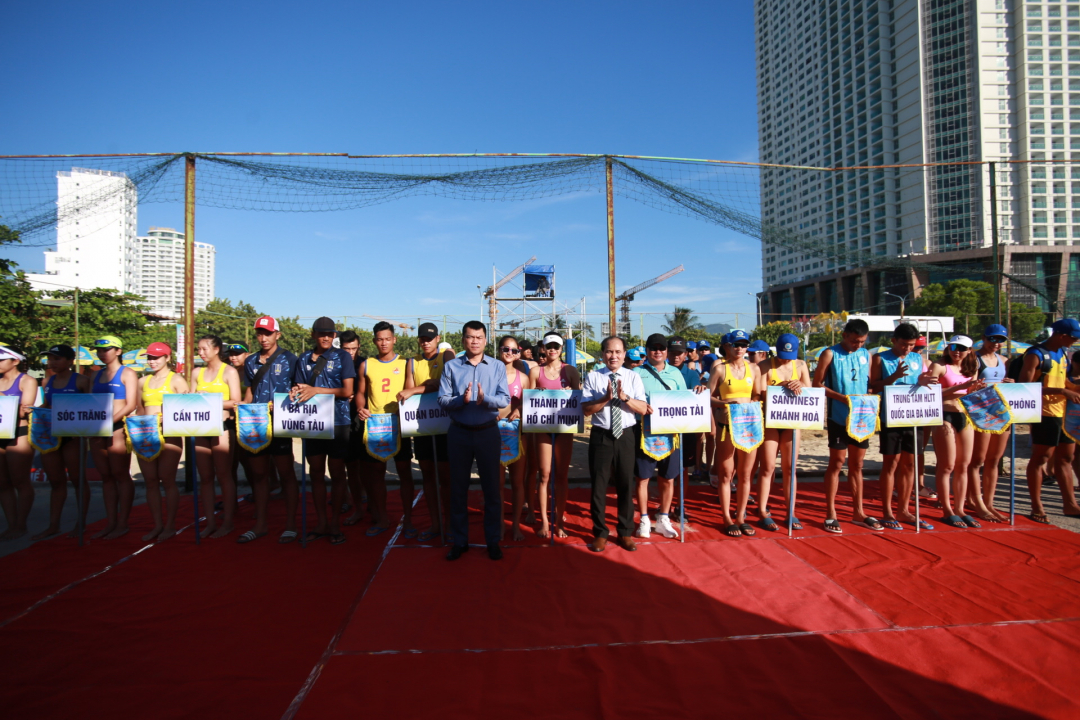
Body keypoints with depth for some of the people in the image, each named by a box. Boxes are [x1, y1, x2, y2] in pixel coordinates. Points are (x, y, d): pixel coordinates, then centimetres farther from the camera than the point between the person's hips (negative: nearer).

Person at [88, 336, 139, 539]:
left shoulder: (127, 374, 0)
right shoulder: (97, 375, 18)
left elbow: (131, 404, -9)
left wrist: (110, 421, -20)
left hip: (118, 428, -6)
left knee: (121, 475, -3)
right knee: (106, 476, 7)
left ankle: (122, 523, 1)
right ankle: (110, 522, 12)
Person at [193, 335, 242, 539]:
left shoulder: (229, 372, -2)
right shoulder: (198, 373, 14)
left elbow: (235, 402, -8)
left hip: (222, 426, -5)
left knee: (224, 475, 0)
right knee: (205, 477, 6)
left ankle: (227, 522, 8)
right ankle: (210, 523, 14)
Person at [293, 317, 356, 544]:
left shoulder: (342, 357, 0)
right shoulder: (304, 360, 10)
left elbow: (347, 391, -8)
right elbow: (298, 387, 10)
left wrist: (316, 390, -18)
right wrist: (296, 391, -14)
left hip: (338, 422, -3)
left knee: (337, 473, 4)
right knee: (316, 472, 8)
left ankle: (335, 523, 14)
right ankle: (320, 523, 18)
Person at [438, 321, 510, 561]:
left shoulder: (497, 366, 2)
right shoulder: (451, 366, 1)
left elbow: (505, 399, -8)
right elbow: (442, 400, -6)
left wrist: (485, 399, -27)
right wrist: (462, 399, -24)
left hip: (488, 432, 0)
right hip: (459, 433, 1)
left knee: (491, 487, 6)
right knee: (458, 488, 9)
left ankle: (493, 540, 19)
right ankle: (459, 541, 21)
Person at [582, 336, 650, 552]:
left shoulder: (633, 377, 3)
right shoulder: (593, 377, -1)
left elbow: (643, 409, -5)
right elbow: (586, 409, -8)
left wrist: (624, 397, -20)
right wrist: (606, 398, -22)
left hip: (625, 436, 1)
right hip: (601, 436, -1)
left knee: (625, 485, 11)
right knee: (599, 486, 5)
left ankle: (625, 532, 26)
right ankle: (600, 533, 21)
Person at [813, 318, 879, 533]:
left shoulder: (866, 355, 11)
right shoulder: (830, 354, -4)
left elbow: (870, 383, 16)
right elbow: (817, 384, -6)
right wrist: (842, 397, -17)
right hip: (839, 417, -4)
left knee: (857, 465, 11)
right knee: (837, 463, 0)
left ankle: (858, 512, 21)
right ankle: (830, 514, 8)